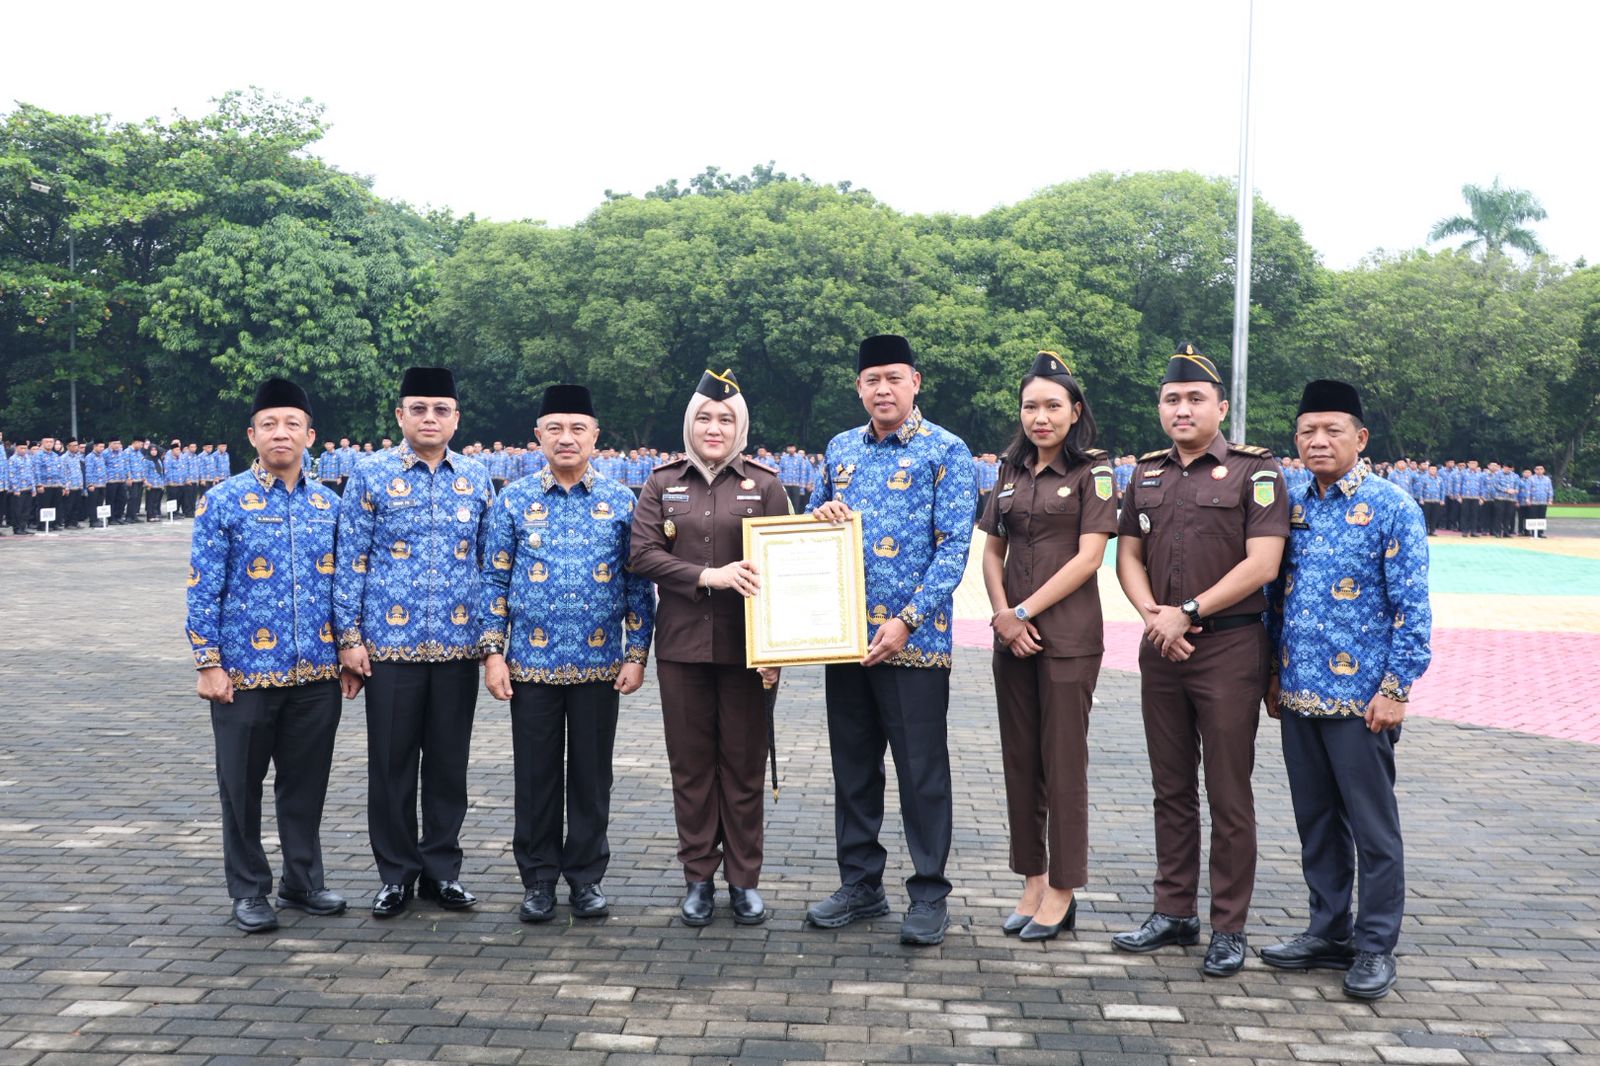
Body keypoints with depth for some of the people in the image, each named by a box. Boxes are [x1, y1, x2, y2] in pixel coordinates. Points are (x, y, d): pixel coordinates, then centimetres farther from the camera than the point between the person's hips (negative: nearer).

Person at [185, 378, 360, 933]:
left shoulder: (329, 504, 7)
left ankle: (303, 881, 26)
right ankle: (249, 891, 21)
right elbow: (203, 589, -6)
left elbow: (345, 583, 12)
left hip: (317, 675, 3)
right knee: (243, 785, 8)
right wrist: (208, 664, -10)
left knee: (307, 782, 12)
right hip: (245, 674, -3)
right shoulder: (224, 502, -5)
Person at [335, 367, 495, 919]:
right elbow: (350, 561, -1)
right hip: (390, 645, -2)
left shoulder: (476, 478, 7)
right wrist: (349, 636, -5)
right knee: (391, 762, 5)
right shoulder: (371, 474, 0)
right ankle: (396, 873, 18)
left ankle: (442, 868, 22)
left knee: (449, 761, 9)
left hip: (458, 646, 2)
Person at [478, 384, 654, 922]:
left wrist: (636, 654, -1)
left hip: (600, 666, 0)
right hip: (531, 665, 0)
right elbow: (495, 581, 4)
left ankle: (586, 877, 21)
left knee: (592, 775, 8)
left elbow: (638, 583, 5)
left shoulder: (621, 502, 3)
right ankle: (538, 880, 19)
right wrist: (493, 653, -3)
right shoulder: (514, 501, 2)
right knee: (536, 775, 7)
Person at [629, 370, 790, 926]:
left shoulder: (764, 484, 4)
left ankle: (744, 879, 16)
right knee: (691, 762, 7)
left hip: (744, 646, -1)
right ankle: (698, 877, 18)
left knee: (743, 762, 5)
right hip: (682, 645, 1)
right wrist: (708, 576, -16)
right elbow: (642, 554, -2)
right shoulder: (663, 483, 7)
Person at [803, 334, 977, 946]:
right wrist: (820, 516, -3)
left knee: (922, 770, 2)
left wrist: (906, 621, -17)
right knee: (853, 765, 12)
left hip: (914, 640, -5)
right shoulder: (840, 449, 12)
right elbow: (810, 520, 22)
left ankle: (929, 895, 14)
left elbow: (954, 546, -10)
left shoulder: (946, 452, -5)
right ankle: (860, 884, 25)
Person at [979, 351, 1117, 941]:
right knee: (1020, 757, 9)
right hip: (1012, 633, 6)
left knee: (1062, 759, -1)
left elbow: (1087, 557, -11)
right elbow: (992, 551, 12)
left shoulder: (1093, 472, -4)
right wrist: (1001, 612, -5)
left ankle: (1062, 890, 9)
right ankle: (1032, 880, 19)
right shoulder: (1011, 472, 12)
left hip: (1067, 633, -6)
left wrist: (1025, 611, -13)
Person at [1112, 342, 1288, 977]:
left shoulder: (1255, 471, -4)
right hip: (1161, 646, 5)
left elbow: (1262, 563, -13)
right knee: (1172, 789, 12)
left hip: (1229, 646, -5)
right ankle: (1174, 913, 22)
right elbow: (1128, 555, 12)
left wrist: (1187, 612, -14)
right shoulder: (1147, 474, 13)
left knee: (1228, 797, 0)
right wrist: (1152, 614, -6)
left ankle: (1228, 930, 9)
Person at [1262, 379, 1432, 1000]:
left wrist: (1396, 689, -13)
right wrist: (1274, 674, 12)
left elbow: (1413, 607, -9)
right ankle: (1329, 933, 27)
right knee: (1316, 823, 14)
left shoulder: (1391, 509, -7)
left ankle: (1375, 948, 15)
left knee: (1373, 826, 4)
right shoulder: (1291, 509, 8)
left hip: (1360, 700, -6)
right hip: (1299, 695, 6)